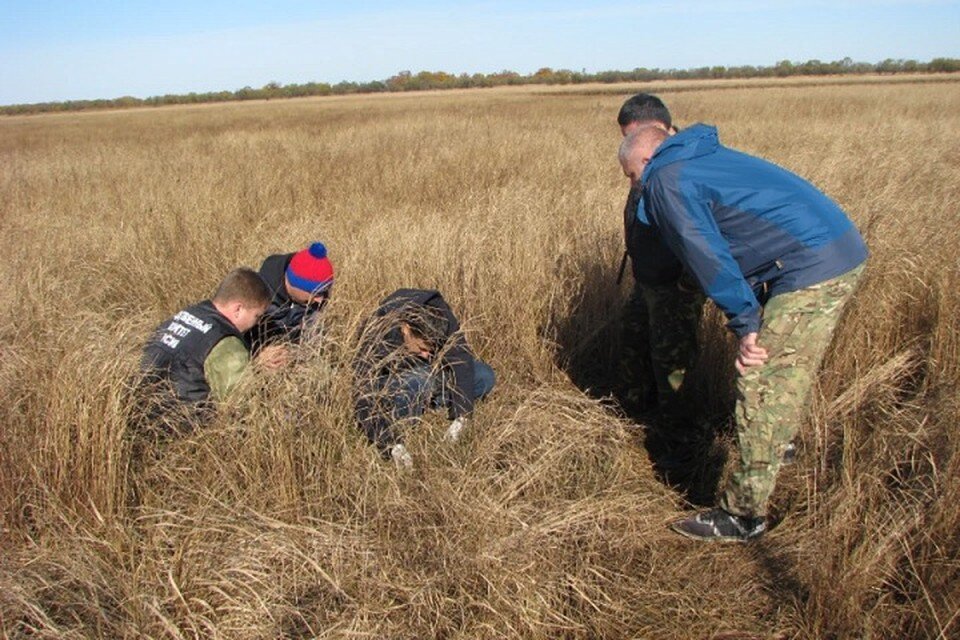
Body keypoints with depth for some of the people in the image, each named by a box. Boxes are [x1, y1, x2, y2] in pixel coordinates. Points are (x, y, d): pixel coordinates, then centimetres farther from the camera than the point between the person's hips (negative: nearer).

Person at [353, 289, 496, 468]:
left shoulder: (442, 320, -28)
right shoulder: (376, 339, -36)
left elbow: (462, 362, -31)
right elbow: (365, 401, -38)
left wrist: (461, 417, -39)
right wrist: (393, 445, -49)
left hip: (426, 370, 5)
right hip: (389, 380, -5)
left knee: (485, 377, -15)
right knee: (422, 382, -41)